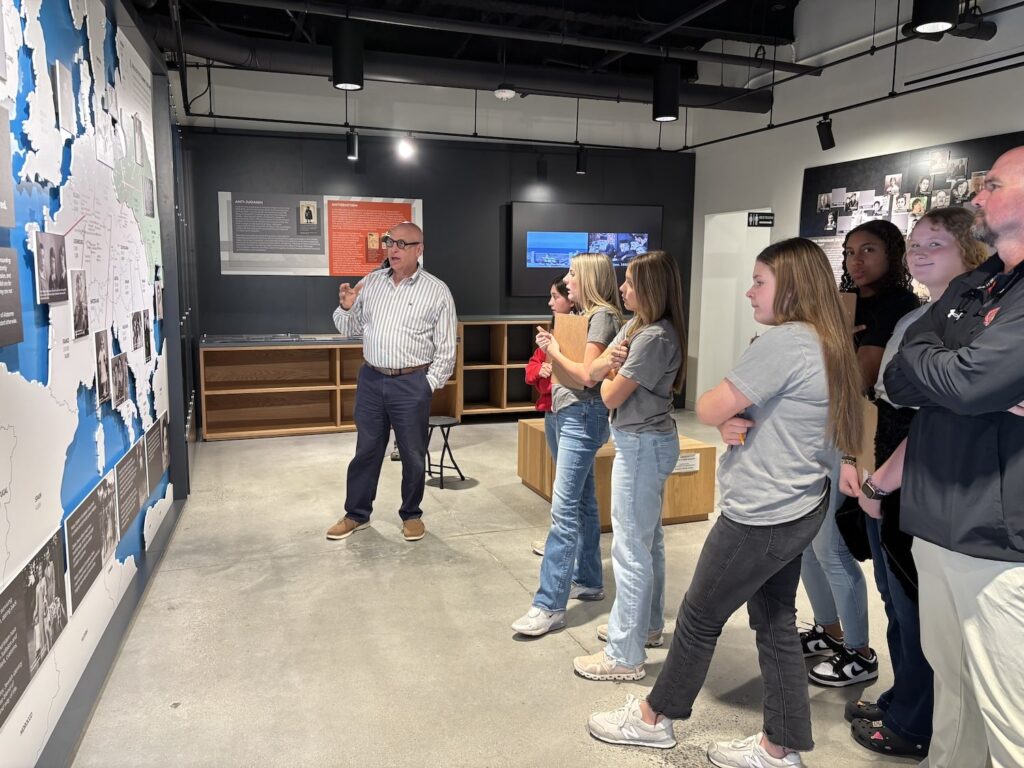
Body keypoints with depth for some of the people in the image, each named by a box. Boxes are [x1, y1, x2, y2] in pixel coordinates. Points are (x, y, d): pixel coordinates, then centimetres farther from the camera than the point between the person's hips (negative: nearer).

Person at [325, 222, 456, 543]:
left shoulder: (437, 291, -4)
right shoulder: (371, 282, 7)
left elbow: (446, 347, -3)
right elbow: (350, 330, 12)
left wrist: (429, 384, -7)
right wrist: (346, 308, -7)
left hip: (412, 384, -3)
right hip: (370, 379, 3)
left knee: (413, 454, 8)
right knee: (366, 450, 12)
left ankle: (411, 515, 26)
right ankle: (356, 514, 26)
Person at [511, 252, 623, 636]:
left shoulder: (603, 316, -11)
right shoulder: (588, 314, 16)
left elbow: (587, 376, -19)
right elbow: (568, 375, 13)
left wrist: (555, 352, -7)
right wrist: (552, 349, -2)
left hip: (583, 417, -10)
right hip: (573, 415, 10)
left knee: (564, 509, -11)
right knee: (583, 501, 16)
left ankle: (550, 606, -9)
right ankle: (588, 580, 28)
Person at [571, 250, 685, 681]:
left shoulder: (654, 338, -21)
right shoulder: (635, 327, 10)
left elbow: (610, 397, -17)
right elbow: (591, 373, 7)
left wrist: (608, 371, 3)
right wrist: (604, 363, -15)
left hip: (642, 445, -11)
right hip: (647, 442, 11)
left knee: (630, 548, -4)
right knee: (648, 539, 20)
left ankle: (625, 656, 6)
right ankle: (646, 625, 37)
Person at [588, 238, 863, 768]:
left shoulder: (782, 342, -22)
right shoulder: (826, 344, 9)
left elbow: (707, 410, -19)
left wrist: (724, 415, 3)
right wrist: (733, 421, -7)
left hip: (761, 516, -9)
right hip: (797, 508, 9)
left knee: (700, 617, 7)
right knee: (776, 624, 17)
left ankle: (653, 718, 27)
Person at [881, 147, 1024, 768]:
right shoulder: (966, 289, 14)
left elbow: (965, 381, -24)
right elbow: (900, 382, 10)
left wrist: (921, 355, -3)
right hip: (937, 521, 8)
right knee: (952, 690, 20)